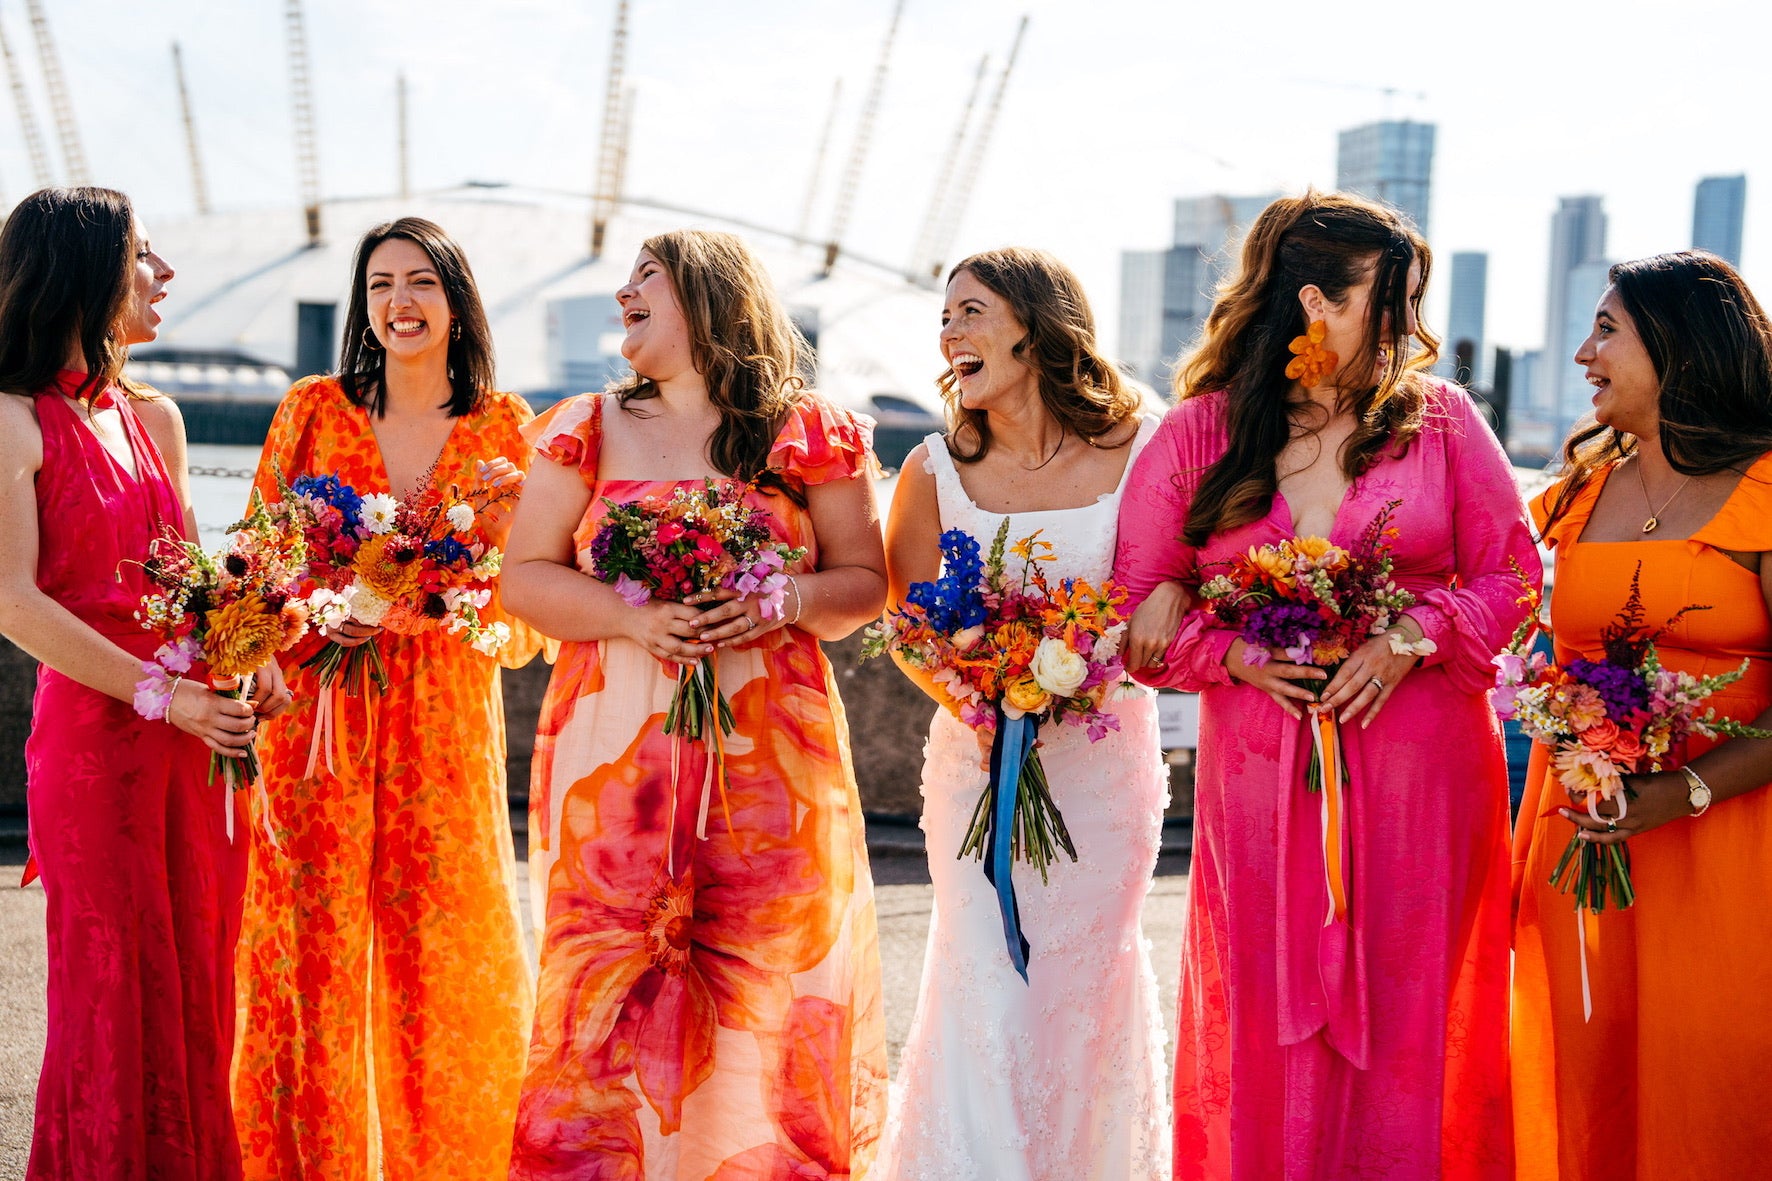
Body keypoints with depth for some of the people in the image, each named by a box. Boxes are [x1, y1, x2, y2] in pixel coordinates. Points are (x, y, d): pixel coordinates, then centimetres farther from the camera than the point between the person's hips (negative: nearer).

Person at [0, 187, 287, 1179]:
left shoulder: (154, 417, 14)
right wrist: (161, 696, -18)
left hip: (199, 735, 6)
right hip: (93, 728, -6)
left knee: (197, 987, 10)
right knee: (120, 995, 1)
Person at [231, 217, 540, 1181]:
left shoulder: (504, 429, 7)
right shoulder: (314, 411, 7)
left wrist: (511, 518, -10)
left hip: (447, 727, 0)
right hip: (318, 718, 0)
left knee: (451, 958, 2)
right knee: (314, 951, 0)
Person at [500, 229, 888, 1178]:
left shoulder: (808, 435, 7)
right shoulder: (589, 429, 11)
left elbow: (865, 581, 9)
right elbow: (525, 577, 7)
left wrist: (782, 602, -12)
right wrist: (633, 618, -10)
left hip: (768, 747, -1)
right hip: (614, 750, 1)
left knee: (766, 980, -1)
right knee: (611, 979, -3)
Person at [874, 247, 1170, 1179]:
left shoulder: (1139, 452, -6)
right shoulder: (936, 470, -2)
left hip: (1104, 755, 0)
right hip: (978, 754, 0)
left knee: (1085, 985, 8)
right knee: (986, 988, -4)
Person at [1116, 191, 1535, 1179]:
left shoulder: (1440, 417, 3)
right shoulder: (1198, 433, 3)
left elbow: (1512, 575, 4)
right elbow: (1143, 604, 6)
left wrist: (1410, 636, -11)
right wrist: (1236, 655, -10)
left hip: (1421, 768, 0)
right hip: (1261, 770, 0)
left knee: (1409, 1014, 5)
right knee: (1267, 1023, 5)